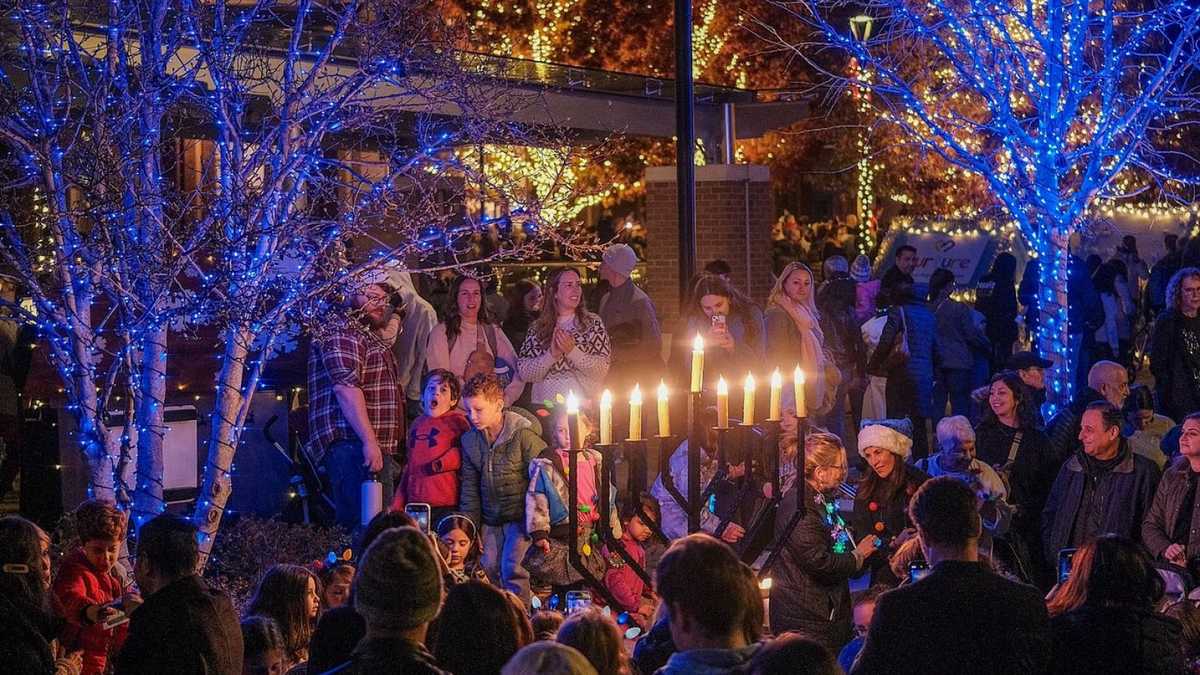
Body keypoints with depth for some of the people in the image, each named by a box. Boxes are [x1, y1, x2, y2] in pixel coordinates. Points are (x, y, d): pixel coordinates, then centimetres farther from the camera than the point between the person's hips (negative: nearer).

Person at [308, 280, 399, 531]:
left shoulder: (367, 336, 25)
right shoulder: (340, 334, -9)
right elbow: (346, 387, -21)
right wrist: (369, 441, -25)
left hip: (373, 445, 11)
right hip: (352, 444, -11)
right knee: (362, 523, -17)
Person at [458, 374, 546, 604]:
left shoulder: (523, 436, -13)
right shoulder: (470, 440, 5)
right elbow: (469, 489, 12)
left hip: (521, 517, -5)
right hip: (491, 522, 5)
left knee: (512, 568, -18)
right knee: (486, 569, -2)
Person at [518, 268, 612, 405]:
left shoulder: (593, 322, 5)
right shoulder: (537, 327, 8)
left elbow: (603, 369, -3)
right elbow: (524, 373, 1)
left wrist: (573, 351, -15)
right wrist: (551, 355, -13)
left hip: (583, 405, -1)